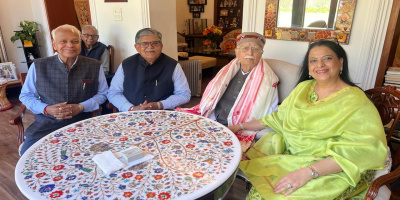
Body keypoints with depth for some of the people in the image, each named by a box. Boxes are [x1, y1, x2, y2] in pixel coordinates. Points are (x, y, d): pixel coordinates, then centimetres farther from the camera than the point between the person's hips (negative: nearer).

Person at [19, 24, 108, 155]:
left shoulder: (94, 66, 1)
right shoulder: (38, 66, 2)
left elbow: (102, 94, 7)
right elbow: (25, 95, 11)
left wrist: (81, 107, -10)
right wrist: (46, 109, -10)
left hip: (80, 124, -1)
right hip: (46, 124, 1)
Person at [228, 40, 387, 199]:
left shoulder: (355, 101, -11)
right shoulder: (303, 87, 8)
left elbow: (364, 149, -21)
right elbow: (279, 119, 14)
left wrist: (309, 172, -31)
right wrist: (241, 126, 7)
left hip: (332, 169, -5)